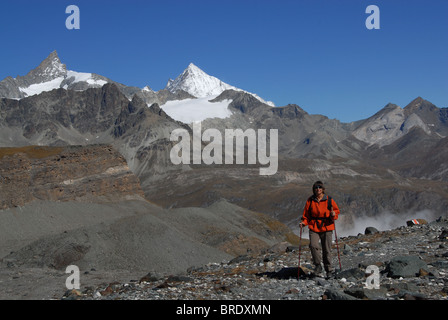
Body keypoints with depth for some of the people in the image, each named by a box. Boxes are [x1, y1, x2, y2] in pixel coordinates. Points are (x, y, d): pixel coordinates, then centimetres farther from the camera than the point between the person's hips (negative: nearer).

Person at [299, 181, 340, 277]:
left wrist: (333, 215, -14)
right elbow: (306, 214, 11)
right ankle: (318, 265, -2)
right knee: (313, 245, -20)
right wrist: (304, 222, -6)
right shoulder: (310, 200, 4)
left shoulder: (329, 200, 1)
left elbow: (336, 211, 9)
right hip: (314, 227, 1)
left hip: (326, 227, -1)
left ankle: (329, 269, 18)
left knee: (326, 250, 2)